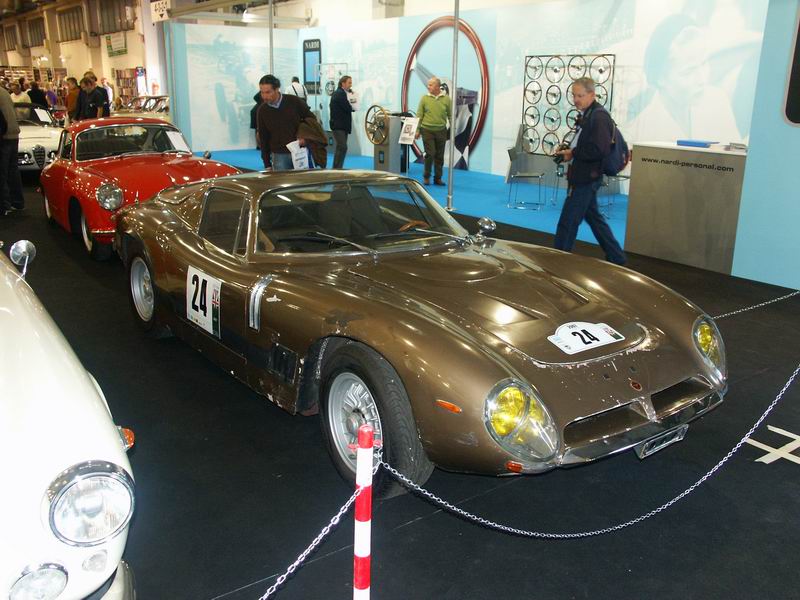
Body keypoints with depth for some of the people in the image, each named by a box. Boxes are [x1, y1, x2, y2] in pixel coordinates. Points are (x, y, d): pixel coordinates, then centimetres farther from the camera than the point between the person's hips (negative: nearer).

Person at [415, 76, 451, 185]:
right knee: (430, 154, -4)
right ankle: (426, 177, 11)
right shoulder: (424, 98, -1)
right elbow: (419, 116, 1)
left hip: (441, 131, 2)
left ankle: (438, 178, 18)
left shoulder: (446, 99, 1)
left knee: (440, 156, 7)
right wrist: (417, 130, -3)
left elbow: (450, 115, 5)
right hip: (427, 130, -2)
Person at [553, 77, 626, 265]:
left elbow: (600, 150, -27)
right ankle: (616, 258, 29)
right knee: (594, 218, 19)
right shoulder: (587, 114, 13)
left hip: (587, 178, -11)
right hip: (584, 177, 11)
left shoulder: (599, 116, -17)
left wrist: (573, 153, -18)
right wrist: (568, 150, 5)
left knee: (567, 223, -4)